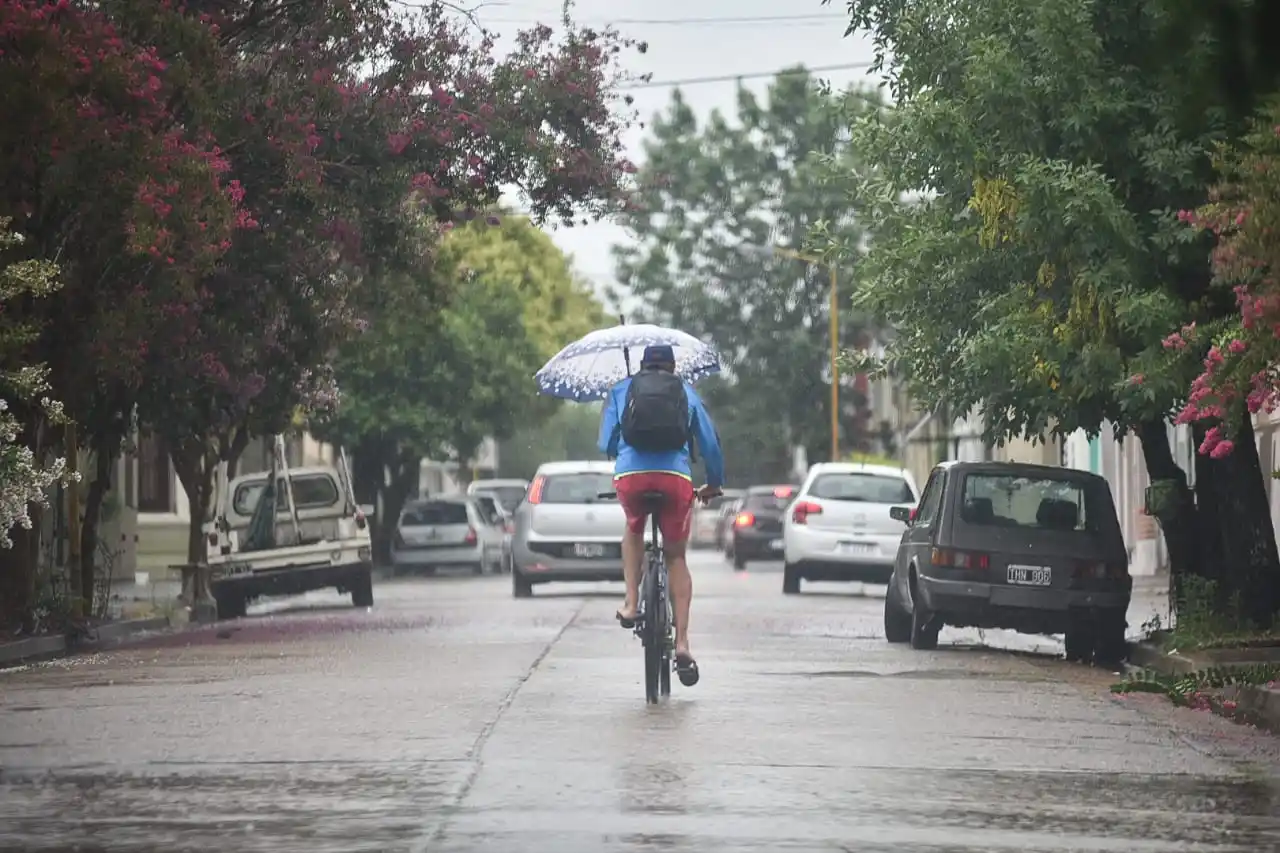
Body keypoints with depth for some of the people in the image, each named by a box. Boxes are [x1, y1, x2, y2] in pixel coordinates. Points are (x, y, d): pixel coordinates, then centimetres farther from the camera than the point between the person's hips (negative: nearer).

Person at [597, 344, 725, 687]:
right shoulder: (686, 392, 23)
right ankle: (682, 643, 4)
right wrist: (714, 484, 37)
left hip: (630, 474, 0)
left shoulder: (621, 391, 22)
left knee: (634, 530, 34)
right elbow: (710, 443, 21)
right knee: (676, 557, 15)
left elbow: (606, 444, 18)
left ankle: (631, 603, 19)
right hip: (676, 475, 0)